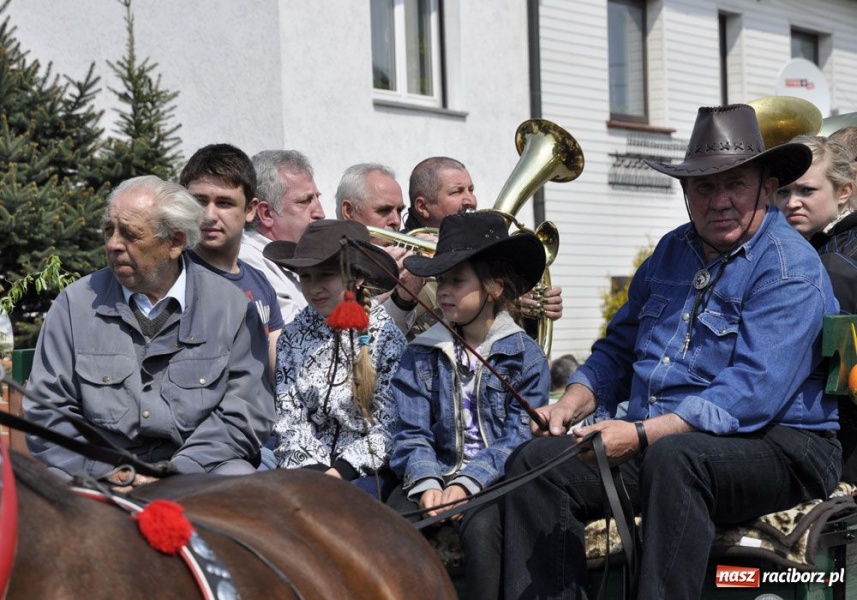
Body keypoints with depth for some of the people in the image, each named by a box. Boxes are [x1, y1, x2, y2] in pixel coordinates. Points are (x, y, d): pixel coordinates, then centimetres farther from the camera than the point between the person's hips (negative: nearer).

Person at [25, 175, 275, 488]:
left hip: (194, 471, 0)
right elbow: (47, 412, 6)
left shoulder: (231, 307, 6)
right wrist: (107, 475, -9)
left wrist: (175, 473, -11)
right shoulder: (76, 304, 8)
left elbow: (245, 415, 1)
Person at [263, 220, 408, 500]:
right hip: (308, 468, 3)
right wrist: (313, 470, -9)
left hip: (370, 470, -3)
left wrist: (341, 471, -14)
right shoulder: (293, 337, 9)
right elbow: (288, 419, 6)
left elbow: (388, 427, -5)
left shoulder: (385, 336, -2)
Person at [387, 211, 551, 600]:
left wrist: (468, 482, -20)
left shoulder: (525, 355, 3)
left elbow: (520, 437, -5)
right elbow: (412, 433, 4)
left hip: (497, 480, -2)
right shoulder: (420, 355, 12)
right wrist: (426, 482, -17)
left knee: (480, 526, -33)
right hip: (437, 474, 2)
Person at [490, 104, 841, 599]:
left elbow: (752, 393, -22)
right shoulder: (673, 252, 16)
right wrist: (570, 405, 3)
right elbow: (619, 349, 24)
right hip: (652, 442, 8)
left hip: (774, 446, -7)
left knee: (672, 457, -39)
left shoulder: (790, 269, -10)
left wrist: (642, 435, -28)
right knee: (535, 461, -12)